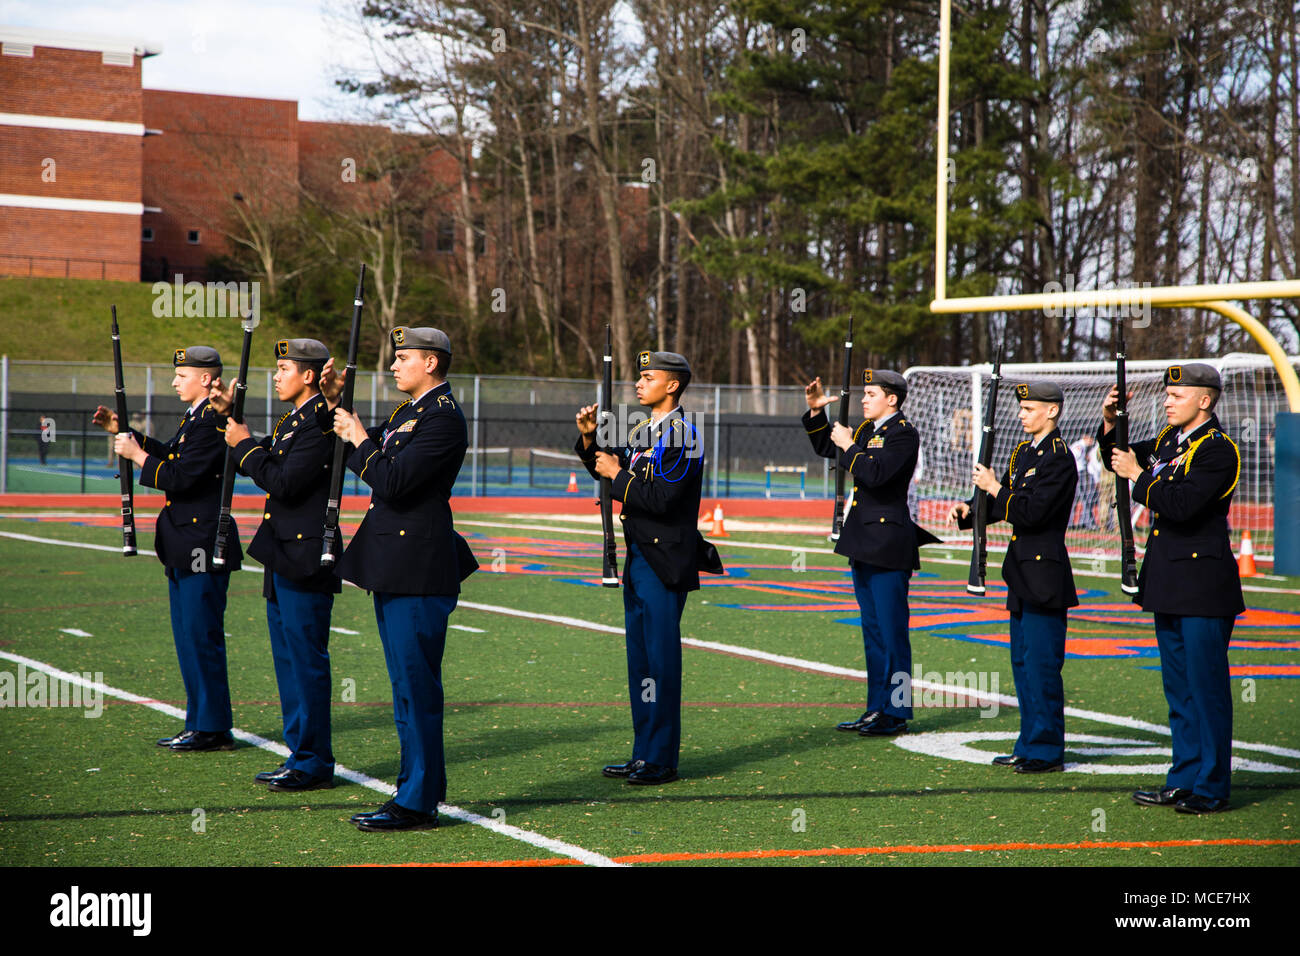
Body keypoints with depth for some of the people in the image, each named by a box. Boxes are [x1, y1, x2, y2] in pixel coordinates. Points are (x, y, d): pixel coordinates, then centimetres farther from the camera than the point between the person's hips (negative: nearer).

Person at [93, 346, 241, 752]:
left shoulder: (213, 422, -17)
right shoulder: (194, 418, 15)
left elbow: (180, 478, -22)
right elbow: (170, 455, 24)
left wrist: (136, 454, -13)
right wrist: (124, 432, 20)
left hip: (202, 547, -11)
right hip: (185, 549, 11)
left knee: (201, 637, -6)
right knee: (189, 637, 14)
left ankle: (213, 729, 0)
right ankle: (199, 723, 20)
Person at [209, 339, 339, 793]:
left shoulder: (321, 422, -15)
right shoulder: (292, 421, 17)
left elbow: (284, 483, -22)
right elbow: (258, 467, 20)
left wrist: (246, 444, -11)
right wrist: (228, 417, 13)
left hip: (306, 560, -11)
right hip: (283, 559, 11)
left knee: (306, 661, -6)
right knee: (289, 661, 14)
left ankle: (314, 763, 0)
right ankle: (299, 754, 20)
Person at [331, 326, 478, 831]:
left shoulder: (443, 418, -15)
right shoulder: (407, 412, 17)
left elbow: (393, 481, -22)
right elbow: (367, 463, 19)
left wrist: (360, 439, -10)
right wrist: (344, 419, 9)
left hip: (418, 570, -10)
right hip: (394, 564, 10)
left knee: (415, 685, -7)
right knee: (408, 684, 14)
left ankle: (417, 803, -3)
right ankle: (426, 786, 22)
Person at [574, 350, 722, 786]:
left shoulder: (682, 435, -13)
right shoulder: (641, 432, 14)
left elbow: (662, 499, -22)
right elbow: (610, 472, 21)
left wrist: (618, 474, -14)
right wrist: (590, 439, 7)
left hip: (666, 562, -9)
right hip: (639, 557, 9)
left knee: (661, 657, -5)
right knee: (640, 657, 12)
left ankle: (662, 761, 0)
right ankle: (643, 754, 19)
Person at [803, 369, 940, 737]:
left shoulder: (903, 434, -12)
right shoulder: (867, 429, 14)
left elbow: (875, 474, -25)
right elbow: (826, 448, 26)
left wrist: (849, 446, -14)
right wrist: (816, 412, 14)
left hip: (888, 545, -9)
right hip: (864, 542, 9)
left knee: (891, 630, -5)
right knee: (873, 629, 13)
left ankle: (896, 713, 1)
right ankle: (877, 708, 19)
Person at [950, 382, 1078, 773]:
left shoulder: (1059, 459, -14)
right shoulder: (1023, 452, 15)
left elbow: (1031, 512, -21)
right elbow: (1000, 502, 15)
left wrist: (993, 488, -16)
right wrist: (969, 508, -3)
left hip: (1044, 573, -10)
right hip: (1022, 572, 10)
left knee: (1042, 664, -6)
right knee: (1023, 663, 13)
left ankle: (1047, 751, 0)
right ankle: (1030, 745, 20)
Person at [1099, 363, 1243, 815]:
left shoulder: (1219, 450, -14)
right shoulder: (1168, 438, 11)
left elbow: (1181, 505, -24)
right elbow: (1117, 458, 22)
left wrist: (1138, 475, -15)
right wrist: (1110, 423, 5)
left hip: (1203, 587, -9)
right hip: (1169, 583, 9)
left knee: (1206, 688, -3)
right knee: (1179, 689, 13)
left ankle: (1211, 788, 3)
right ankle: (1184, 780, 21)